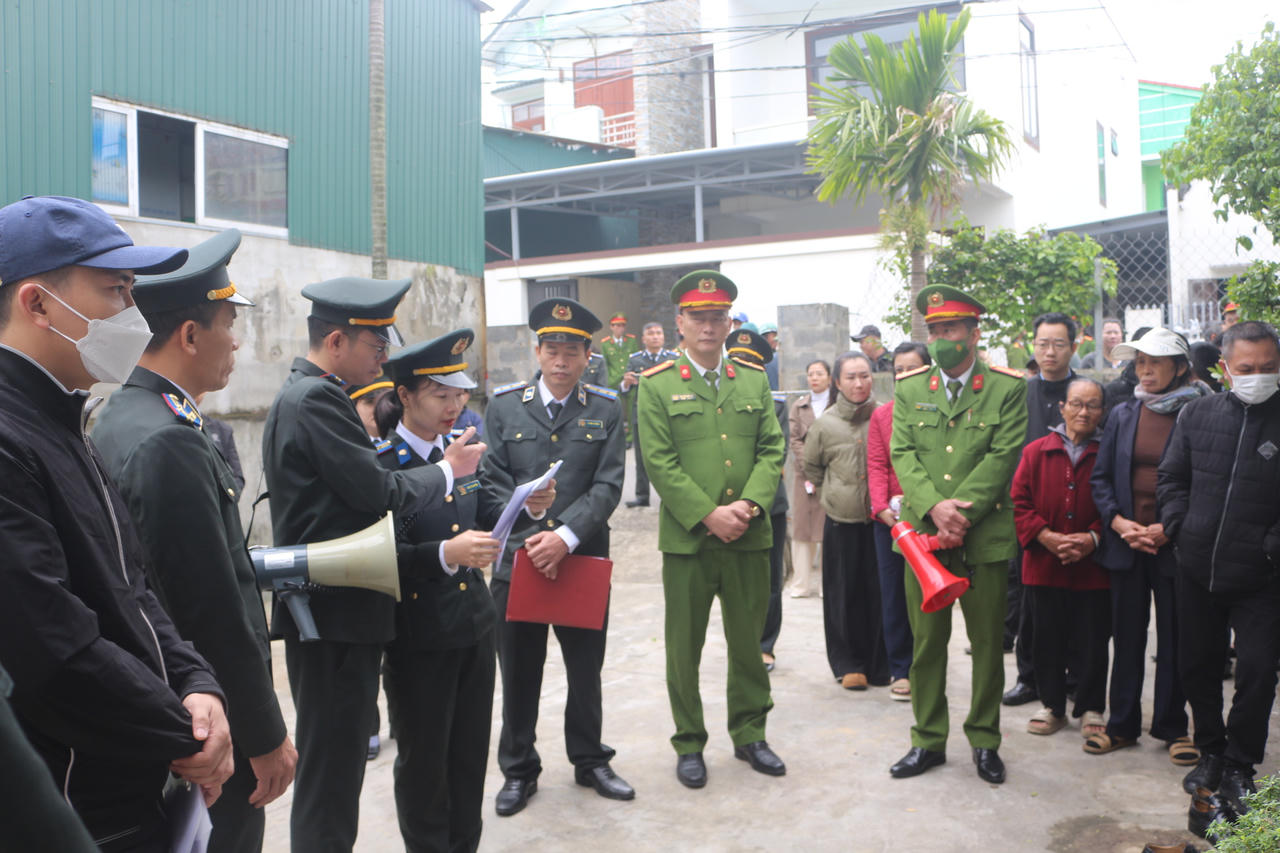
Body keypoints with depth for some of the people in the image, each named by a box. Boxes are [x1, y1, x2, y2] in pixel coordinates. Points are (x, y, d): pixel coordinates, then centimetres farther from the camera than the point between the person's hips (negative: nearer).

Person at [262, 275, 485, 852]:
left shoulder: (304, 394, 15)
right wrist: (448, 470, -4)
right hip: (335, 615, -11)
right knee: (332, 767, 0)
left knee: (335, 759, 20)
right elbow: (378, 491, -20)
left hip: (328, 613, 11)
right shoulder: (317, 400, -18)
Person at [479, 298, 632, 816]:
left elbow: (607, 486, -5)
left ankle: (590, 761, 34)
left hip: (584, 558, 0)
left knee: (586, 668, 13)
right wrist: (529, 537, -13)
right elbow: (493, 482, 0)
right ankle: (518, 769, 29)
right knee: (518, 672, 10)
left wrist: (565, 536, -17)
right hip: (516, 558, 0)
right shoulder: (504, 405, 3)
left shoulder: (606, 410, 2)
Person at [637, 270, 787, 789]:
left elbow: (772, 450, 5)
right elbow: (660, 463, -8)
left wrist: (750, 503, -11)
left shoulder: (754, 382, 11)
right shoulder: (656, 386, -1)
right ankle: (689, 744, 23)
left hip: (749, 537, 3)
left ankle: (749, 734, 31)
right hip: (687, 539, -3)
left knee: (748, 642, 14)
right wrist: (708, 514, -15)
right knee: (685, 648, 7)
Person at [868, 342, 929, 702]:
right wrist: (882, 506, -9)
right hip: (890, 517, 2)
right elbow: (876, 466, 5)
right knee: (893, 593, 6)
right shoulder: (881, 415, 9)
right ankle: (900, 670, 16)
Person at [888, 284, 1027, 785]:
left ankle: (984, 740, 24)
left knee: (987, 641, 8)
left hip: (985, 536, -2)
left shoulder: (1007, 388, 1)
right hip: (922, 533, 2)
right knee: (926, 641, 8)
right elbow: (901, 454, 1)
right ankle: (928, 740, 22)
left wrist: (962, 510, -16)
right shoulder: (908, 390, 9)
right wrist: (935, 507, -15)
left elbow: (1003, 456, -7)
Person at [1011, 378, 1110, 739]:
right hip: (1044, 566, 1)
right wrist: (1047, 537, -12)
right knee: (1048, 639, 11)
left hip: (1093, 567, -1)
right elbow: (1020, 502, 0)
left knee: (1092, 643, 7)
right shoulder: (1036, 451, 2)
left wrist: (1093, 537, -15)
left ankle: (1090, 708, 25)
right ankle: (1052, 705, 27)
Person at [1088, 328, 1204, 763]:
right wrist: (1118, 522, -7)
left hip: (1174, 544, -3)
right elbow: (1100, 477, 8)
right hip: (1126, 543, 3)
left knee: (1174, 638, 7)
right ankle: (1122, 724, 21)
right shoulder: (1122, 414, 7)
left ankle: (1172, 726, 22)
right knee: (1126, 636, 10)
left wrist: (1170, 527, -13)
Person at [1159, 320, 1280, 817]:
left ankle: (1239, 766, 19)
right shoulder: (1198, 414, 3)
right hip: (1198, 570, 3)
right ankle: (1211, 752, 33)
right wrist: (1180, 527, -1)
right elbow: (1171, 477, 10)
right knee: (1197, 665, 14)